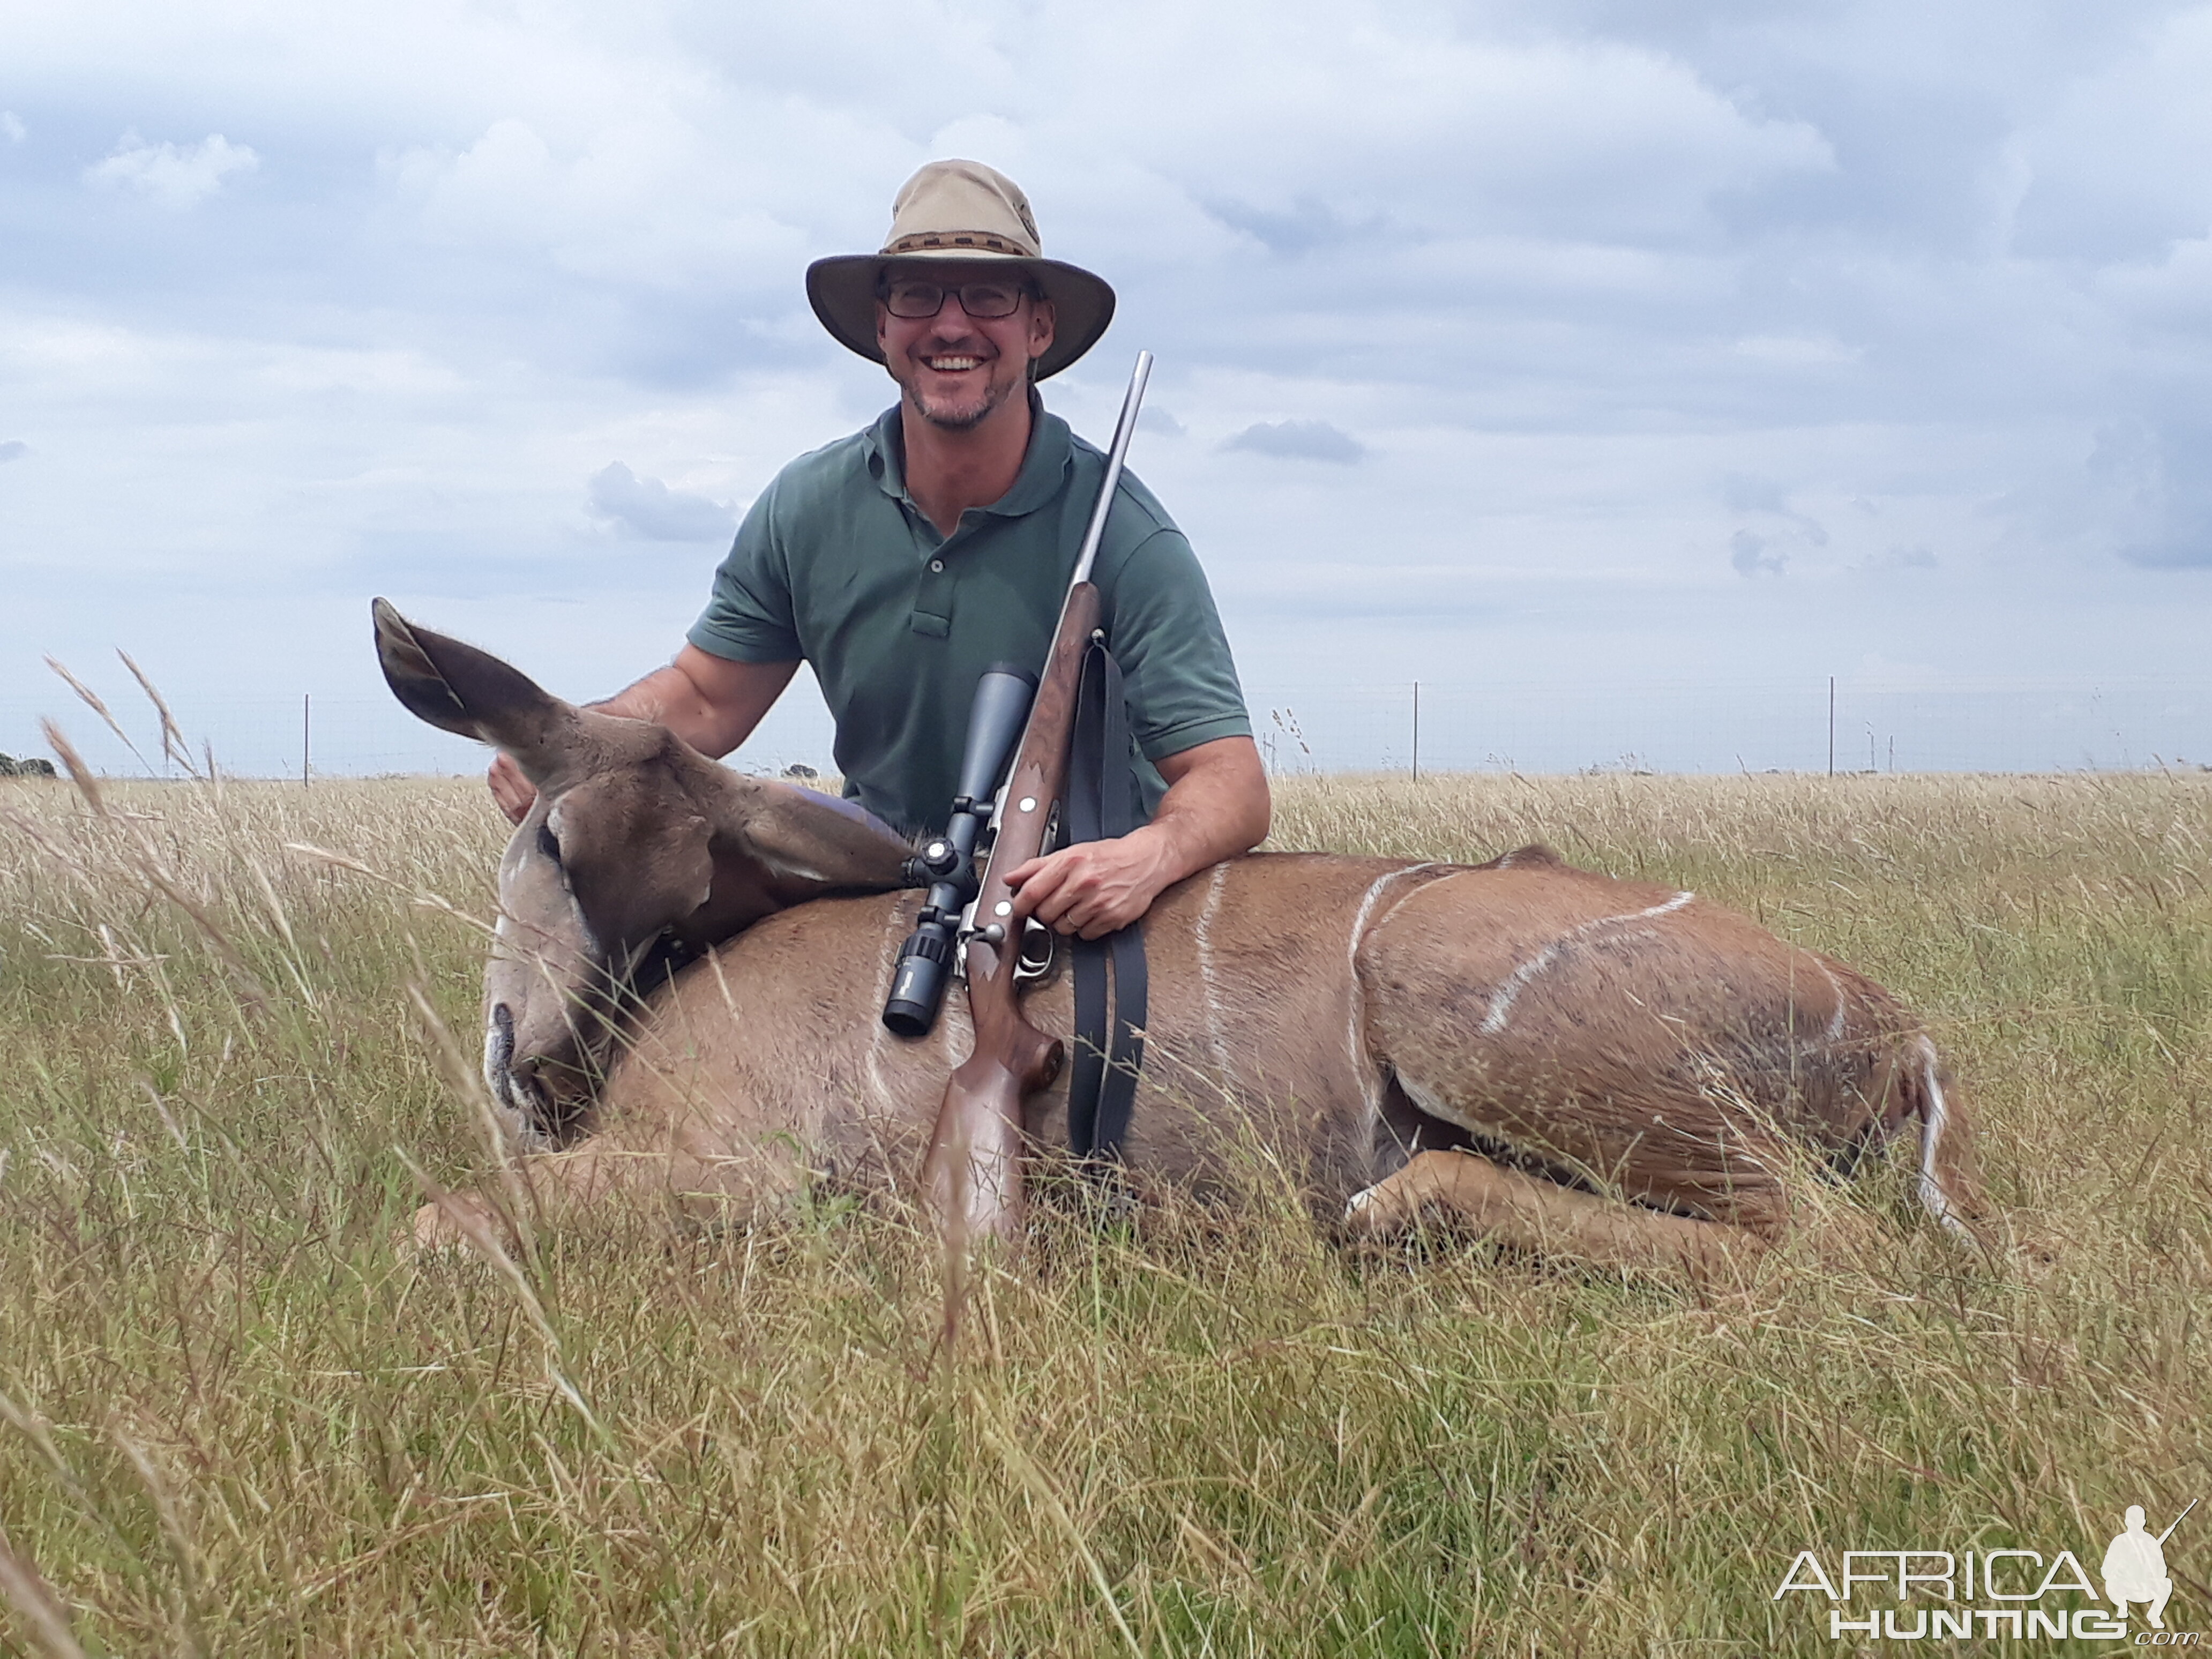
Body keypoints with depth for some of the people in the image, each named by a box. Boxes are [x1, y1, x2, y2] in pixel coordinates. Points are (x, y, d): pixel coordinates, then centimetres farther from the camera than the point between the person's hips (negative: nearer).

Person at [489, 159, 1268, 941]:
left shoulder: (1122, 537, -16)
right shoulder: (808, 509, -3)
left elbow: (1230, 780, -20)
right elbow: (705, 697, 8)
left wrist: (1149, 857, -44)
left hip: (1081, 908, -3)